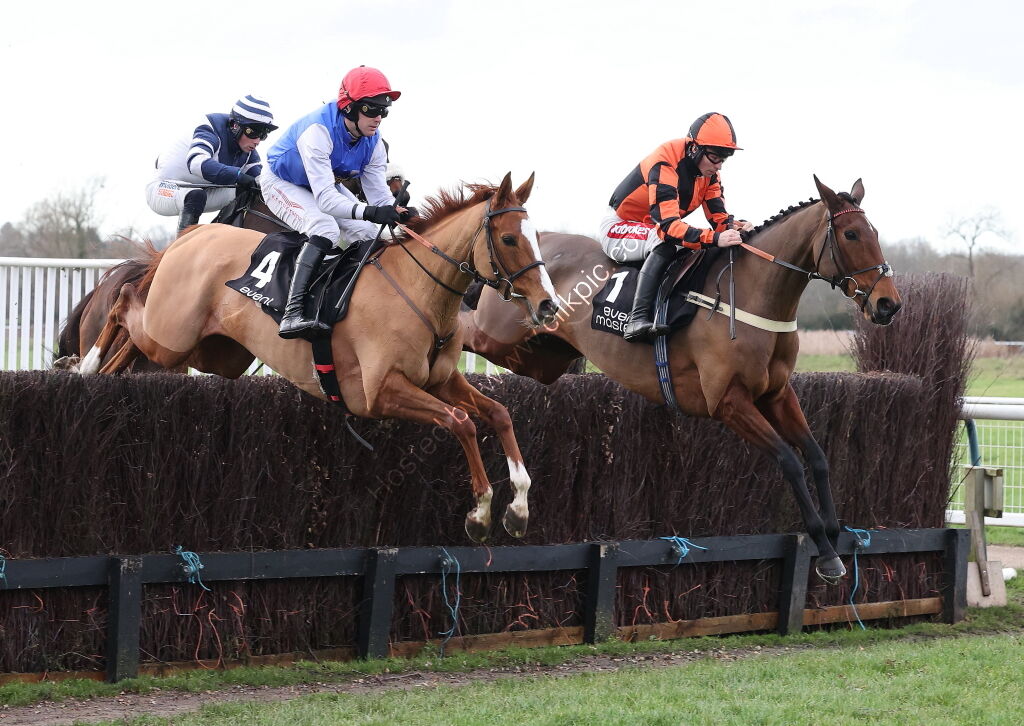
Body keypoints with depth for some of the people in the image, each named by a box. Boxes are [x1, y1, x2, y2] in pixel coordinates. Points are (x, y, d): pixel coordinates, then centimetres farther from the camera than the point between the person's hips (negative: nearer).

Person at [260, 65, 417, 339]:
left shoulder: (373, 142, -15)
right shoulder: (318, 131, -38)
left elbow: (379, 195, -17)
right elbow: (325, 199, -46)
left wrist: (399, 212, -41)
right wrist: (369, 211, -60)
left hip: (327, 184, 8)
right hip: (282, 183, -8)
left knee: (367, 234, -9)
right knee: (325, 228, -33)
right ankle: (292, 314, -44)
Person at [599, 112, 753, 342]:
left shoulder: (709, 171, -6)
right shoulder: (664, 166, -32)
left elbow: (718, 216, -6)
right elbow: (667, 225, -42)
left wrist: (734, 226, -30)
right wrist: (714, 238, -51)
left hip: (655, 231, 9)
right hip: (618, 228, -9)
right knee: (663, 243, -37)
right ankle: (637, 320, -45)